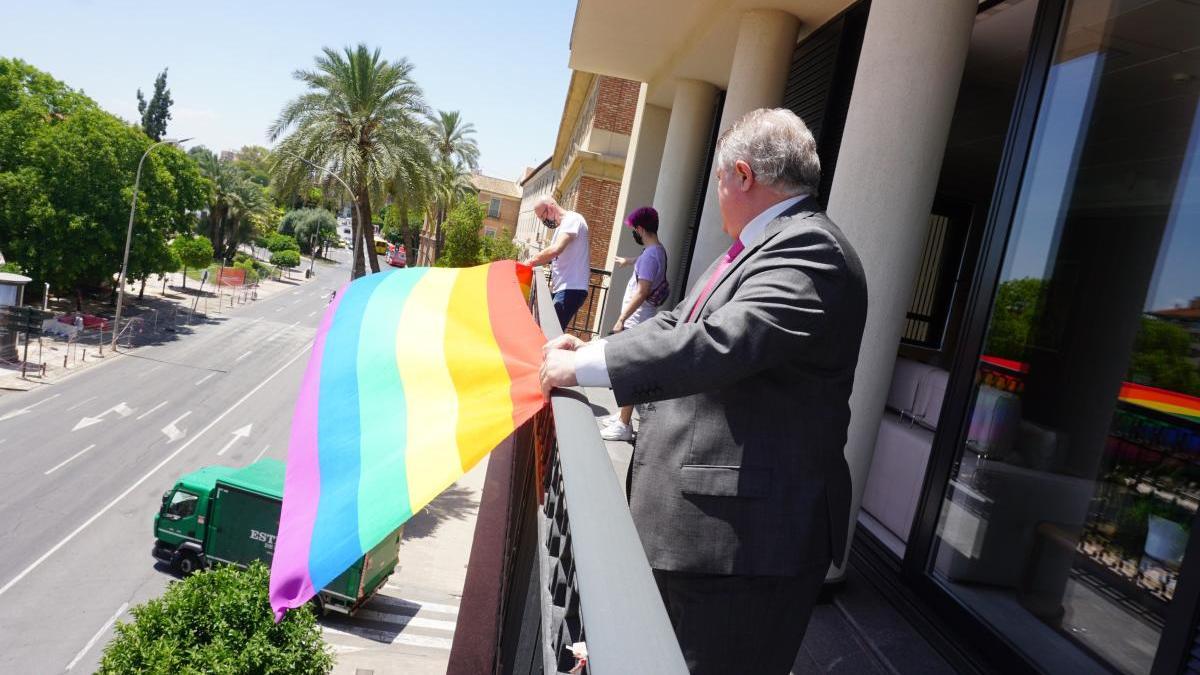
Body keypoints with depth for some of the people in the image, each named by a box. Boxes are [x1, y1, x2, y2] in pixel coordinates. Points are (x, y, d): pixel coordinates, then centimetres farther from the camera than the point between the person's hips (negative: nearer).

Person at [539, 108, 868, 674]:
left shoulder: (809, 251, -19)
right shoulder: (764, 247, 15)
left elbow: (717, 343, -31)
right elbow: (682, 322, 19)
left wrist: (582, 366, -21)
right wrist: (587, 350, 7)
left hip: (748, 535, -10)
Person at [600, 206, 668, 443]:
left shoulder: (650, 255, -19)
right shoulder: (658, 251, 12)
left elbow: (642, 292, -24)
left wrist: (621, 319, -21)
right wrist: (627, 262, 56)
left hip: (635, 323, -10)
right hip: (638, 322, 10)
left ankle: (624, 426, -3)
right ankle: (623, 417, 27)